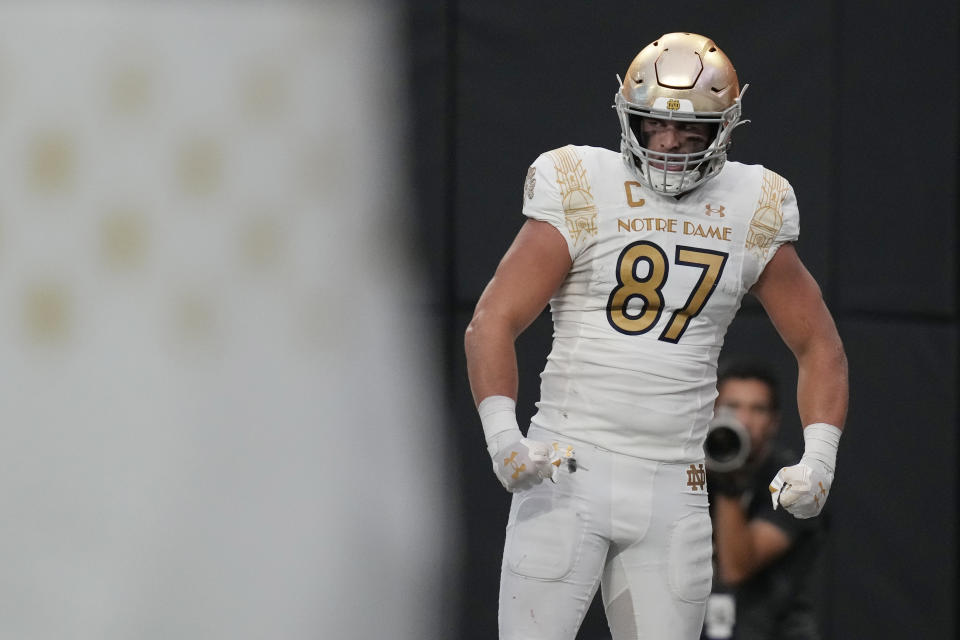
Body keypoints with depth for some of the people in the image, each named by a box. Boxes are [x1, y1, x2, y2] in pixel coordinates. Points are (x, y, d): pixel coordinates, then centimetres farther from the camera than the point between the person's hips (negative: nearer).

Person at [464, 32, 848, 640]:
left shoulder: (750, 215, 8)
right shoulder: (586, 196, -3)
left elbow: (819, 346, 16)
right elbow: (492, 323, -8)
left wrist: (819, 457, 0)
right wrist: (503, 435, -23)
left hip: (674, 490, 4)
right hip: (568, 474, -3)